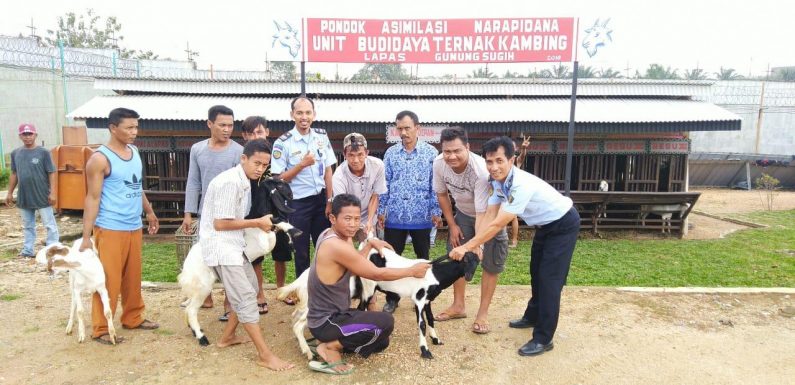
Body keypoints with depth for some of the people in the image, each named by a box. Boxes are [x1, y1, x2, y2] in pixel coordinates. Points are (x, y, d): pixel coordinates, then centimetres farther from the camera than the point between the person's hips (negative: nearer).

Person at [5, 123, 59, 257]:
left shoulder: (43, 152, -8)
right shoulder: (15, 153, 6)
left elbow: (51, 173, -8)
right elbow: (14, 174, 14)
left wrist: (52, 192, -13)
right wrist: (10, 193, 13)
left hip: (42, 196, -5)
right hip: (23, 197, 5)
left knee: (50, 225, 0)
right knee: (28, 226, 16)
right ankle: (27, 250, 25)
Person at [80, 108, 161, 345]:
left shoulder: (134, 152, 9)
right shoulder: (100, 159, -13)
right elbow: (92, 198, -13)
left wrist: (150, 212, 24)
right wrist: (86, 237, -15)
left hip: (134, 227, 7)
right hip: (110, 229, -7)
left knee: (133, 277, 15)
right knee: (108, 280, 0)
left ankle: (133, 318, 29)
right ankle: (101, 329, 12)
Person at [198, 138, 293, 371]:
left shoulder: (244, 181, 10)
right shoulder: (230, 182, -20)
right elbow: (220, 223, -22)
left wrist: (259, 223, 2)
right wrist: (256, 223, -14)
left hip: (232, 244, 10)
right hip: (220, 245, -10)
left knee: (250, 289, 19)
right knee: (246, 298, -10)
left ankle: (227, 337, 32)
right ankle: (265, 355, -5)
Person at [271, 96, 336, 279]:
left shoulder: (322, 136, 2)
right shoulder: (283, 143, -10)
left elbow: (328, 171, 6)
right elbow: (279, 179, -8)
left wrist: (329, 200, 1)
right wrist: (302, 164, -21)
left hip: (320, 199, 4)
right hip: (298, 203, -3)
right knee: (301, 251, 8)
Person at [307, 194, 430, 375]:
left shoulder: (329, 234, 3)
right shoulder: (336, 245, -27)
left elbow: (354, 266, 13)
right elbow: (377, 274, -20)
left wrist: (370, 243, 3)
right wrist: (412, 271, -8)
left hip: (331, 314, 10)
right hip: (325, 322, -10)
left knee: (381, 341, 18)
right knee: (386, 322, -22)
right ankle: (330, 347, -8)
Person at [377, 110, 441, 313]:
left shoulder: (431, 153, -1)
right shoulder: (391, 153, 4)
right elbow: (385, 184, 6)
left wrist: (436, 212, -4)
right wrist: (381, 210, 3)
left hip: (422, 217, -1)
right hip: (395, 217, 1)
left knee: (423, 259, 12)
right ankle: (392, 298, 23)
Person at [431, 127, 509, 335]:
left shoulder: (481, 171, -40)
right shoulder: (439, 164, -24)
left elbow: (483, 215, -38)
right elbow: (442, 194, -5)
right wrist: (452, 225, -2)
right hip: (463, 213, 5)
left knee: (490, 264, -3)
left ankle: (483, 313, 11)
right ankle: (458, 305, 24)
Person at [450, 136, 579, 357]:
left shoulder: (521, 185, -38)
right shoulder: (497, 180, -11)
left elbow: (498, 225, -37)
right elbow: (490, 215, -11)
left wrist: (467, 246, -33)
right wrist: (476, 246, -22)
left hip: (563, 224, -9)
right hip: (545, 224, 9)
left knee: (550, 279, -8)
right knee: (536, 273, 21)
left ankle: (543, 339, 1)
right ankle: (532, 317, 41)